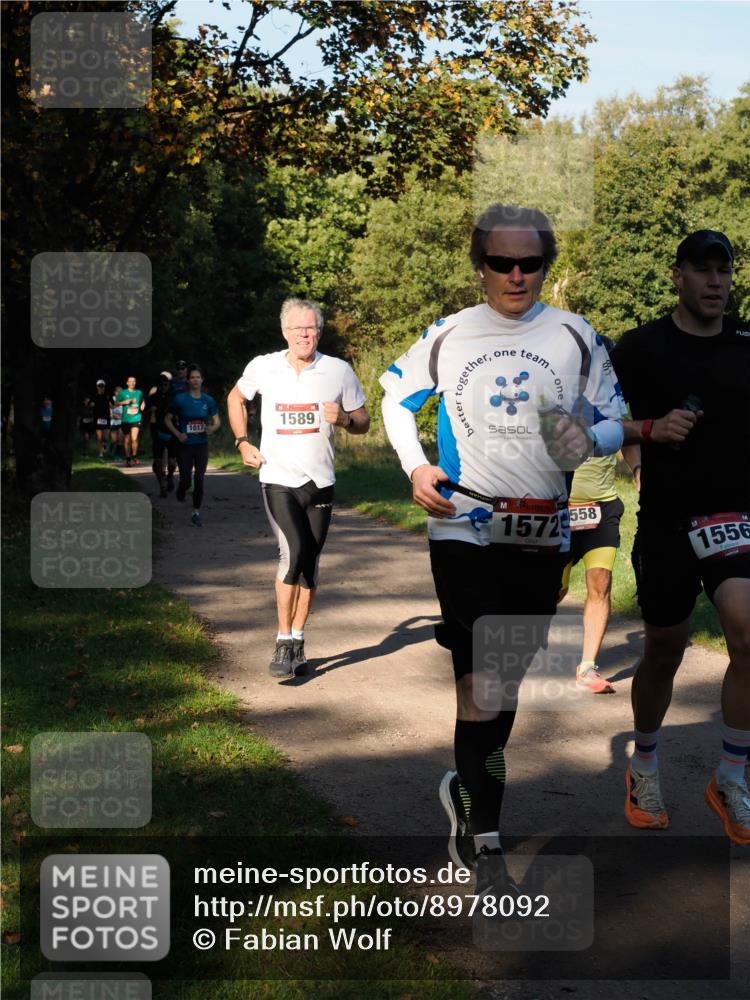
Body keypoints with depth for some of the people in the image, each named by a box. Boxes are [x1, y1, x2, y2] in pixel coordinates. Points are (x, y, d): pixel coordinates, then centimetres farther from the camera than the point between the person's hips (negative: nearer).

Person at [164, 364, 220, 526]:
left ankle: (196, 513, 9)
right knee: (186, 481, 0)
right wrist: (178, 434, -13)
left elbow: (217, 421, 10)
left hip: (202, 445, 2)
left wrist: (213, 428, -12)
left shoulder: (208, 400, 2)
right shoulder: (179, 399, -6)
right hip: (185, 446, -2)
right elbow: (167, 419, 1)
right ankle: (181, 491, 37)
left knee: (199, 480, -2)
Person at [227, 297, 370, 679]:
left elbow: (363, 421, 7)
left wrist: (343, 418, -15)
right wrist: (243, 442, 7)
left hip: (319, 482, 2)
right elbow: (236, 398, 18)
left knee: (309, 564, 9)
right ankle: (284, 642, -11)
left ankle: (298, 640, 23)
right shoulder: (263, 367, -1)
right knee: (292, 553, -20)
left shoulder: (339, 371, -1)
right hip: (278, 479, -2)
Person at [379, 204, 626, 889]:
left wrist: (588, 439, -17)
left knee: (502, 678, 14)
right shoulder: (447, 336, 2)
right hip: (463, 527, -2)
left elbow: (614, 423, 7)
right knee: (483, 682, -11)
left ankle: (466, 789, 37)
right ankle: (484, 836, 0)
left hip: (543, 536, 2)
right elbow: (396, 398, 18)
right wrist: (415, 467, 2)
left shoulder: (576, 338, 2)